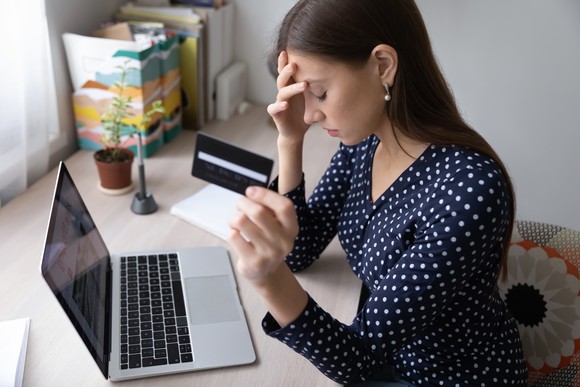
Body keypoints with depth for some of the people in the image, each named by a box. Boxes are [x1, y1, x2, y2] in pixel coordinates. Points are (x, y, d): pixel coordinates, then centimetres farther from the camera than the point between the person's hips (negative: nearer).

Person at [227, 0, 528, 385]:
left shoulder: (470, 189, -32)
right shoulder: (363, 140, -10)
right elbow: (298, 252, -5)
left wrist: (271, 279, -46)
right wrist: (290, 140, -16)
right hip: (390, 351, 5)